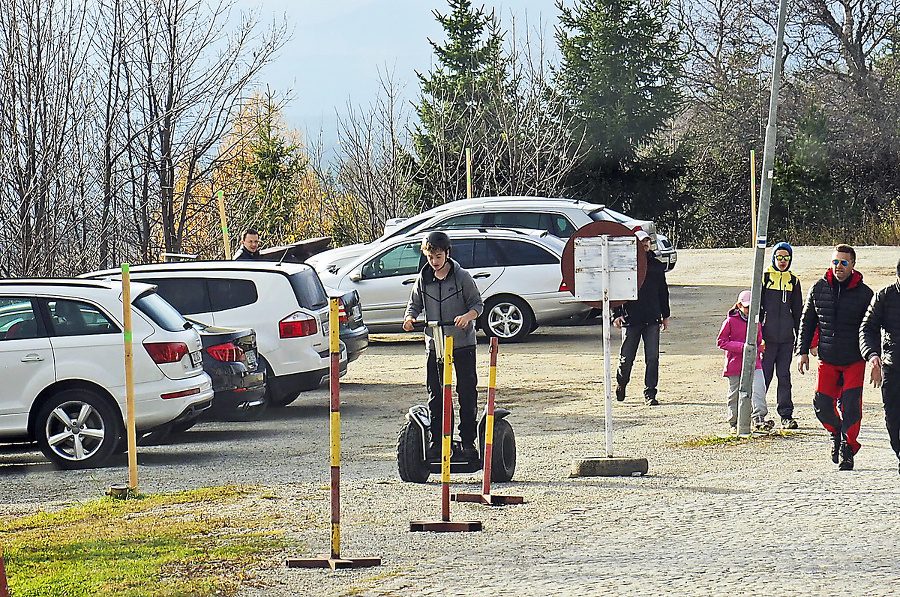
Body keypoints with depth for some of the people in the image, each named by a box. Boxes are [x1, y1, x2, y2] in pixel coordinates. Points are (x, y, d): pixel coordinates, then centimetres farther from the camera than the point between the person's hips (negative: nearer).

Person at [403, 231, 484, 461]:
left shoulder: (462, 277, -4)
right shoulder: (423, 279, 7)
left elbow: (478, 303, -3)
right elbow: (415, 304, 15)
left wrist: (467, 316, -24)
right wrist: (410, 317, -8)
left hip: (462, 344, -3)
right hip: (434, 345, 3)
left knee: (467, 392, -2)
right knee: (435, 395, 5)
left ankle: (468, 441, 4)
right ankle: (436, 441, 11)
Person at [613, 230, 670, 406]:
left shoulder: (656, 266, 12)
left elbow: (663, 291, 21)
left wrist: (665, 315, 19)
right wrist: (616, 314, -10)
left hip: (652, 319, 3)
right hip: (631, 318, -3)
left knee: (652, 358, -3)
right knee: (626, 357, 6)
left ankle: (650, 394, 1)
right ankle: (621, 384, 32)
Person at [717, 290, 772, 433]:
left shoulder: (756, 323, 12)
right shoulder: (730, 321, -3)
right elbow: (721, 342, -6)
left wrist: (760, 348, -4)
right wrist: (741, 347, -16)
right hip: (735, 365, -3)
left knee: (759, 389, -17)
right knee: (735, 394, 7)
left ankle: (758, 418, -20)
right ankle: (735, 423, 22)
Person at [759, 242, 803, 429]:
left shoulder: (793, 281, 13)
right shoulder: (764, 278, 2)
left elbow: (797, 311, 18)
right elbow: (756, 307, 2)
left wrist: (800, 336, 13)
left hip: (786, 337, 3)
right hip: (768, 336, -3)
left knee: (784, 376, 4)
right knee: (764, 375, -3)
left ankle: (786, 415, 8)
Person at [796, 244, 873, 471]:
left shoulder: (864, 293, -4)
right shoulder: (818, 288, 2)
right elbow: (807, 322, 11)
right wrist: (802, 351, 5)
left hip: (854, 361, -2)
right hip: (827, 360, 2)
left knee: (850, 406, -10)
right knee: (822, 404, -4)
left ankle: (848, 448, 6)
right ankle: (836, 433, 26)